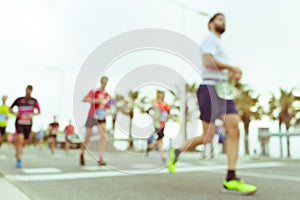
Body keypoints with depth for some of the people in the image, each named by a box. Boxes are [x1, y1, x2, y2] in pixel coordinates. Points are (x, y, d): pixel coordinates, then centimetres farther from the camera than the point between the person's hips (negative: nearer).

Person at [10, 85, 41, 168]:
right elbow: (10, 108, 13)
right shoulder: (19, 99, 2)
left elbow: (39, 111, 6)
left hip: (28, 123, 2)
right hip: (19, 122, -2)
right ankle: (18, 160, -14)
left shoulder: (34, 101, 2)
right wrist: (14, 112, -8)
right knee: (20, 138, -22)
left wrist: (33, 114, -13)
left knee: (24, 142, 11)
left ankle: (17, 154, 44)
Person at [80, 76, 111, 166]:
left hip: (102, 118, 3)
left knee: (104, 136, -16)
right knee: (87, 138, 4)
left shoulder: (107, 95, 7)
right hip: (92, 117, -3)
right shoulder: (94, 92, -7)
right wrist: (95, 100, -33)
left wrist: (109, 105, -4)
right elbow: (84, 99, -19)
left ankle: (100, 158, -12)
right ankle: (82, 154, 31)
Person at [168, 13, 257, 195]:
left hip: (223, 91, 9)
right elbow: (208, 62, -18)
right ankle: (177, 152, 16)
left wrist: (233, 75, 10)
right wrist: (232, 67, -8)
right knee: (208, 136, -7)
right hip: (210, 89, -9)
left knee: (234, 130, -8)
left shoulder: (219, 45, 29)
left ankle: (231, 180, -9)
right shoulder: (209, 39, 1)